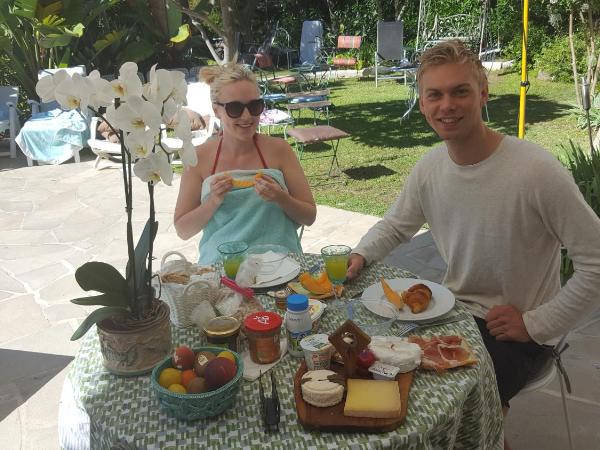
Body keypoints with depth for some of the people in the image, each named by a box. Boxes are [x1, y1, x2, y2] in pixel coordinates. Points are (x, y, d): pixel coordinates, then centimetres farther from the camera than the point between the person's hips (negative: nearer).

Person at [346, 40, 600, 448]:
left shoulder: (537, 171, -24)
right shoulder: (429, 167, -5)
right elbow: (396, 225, 10)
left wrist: (537, 324, -15)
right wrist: (361, 256, -9)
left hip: (517, 335, -6)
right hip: (453, 310, 6)